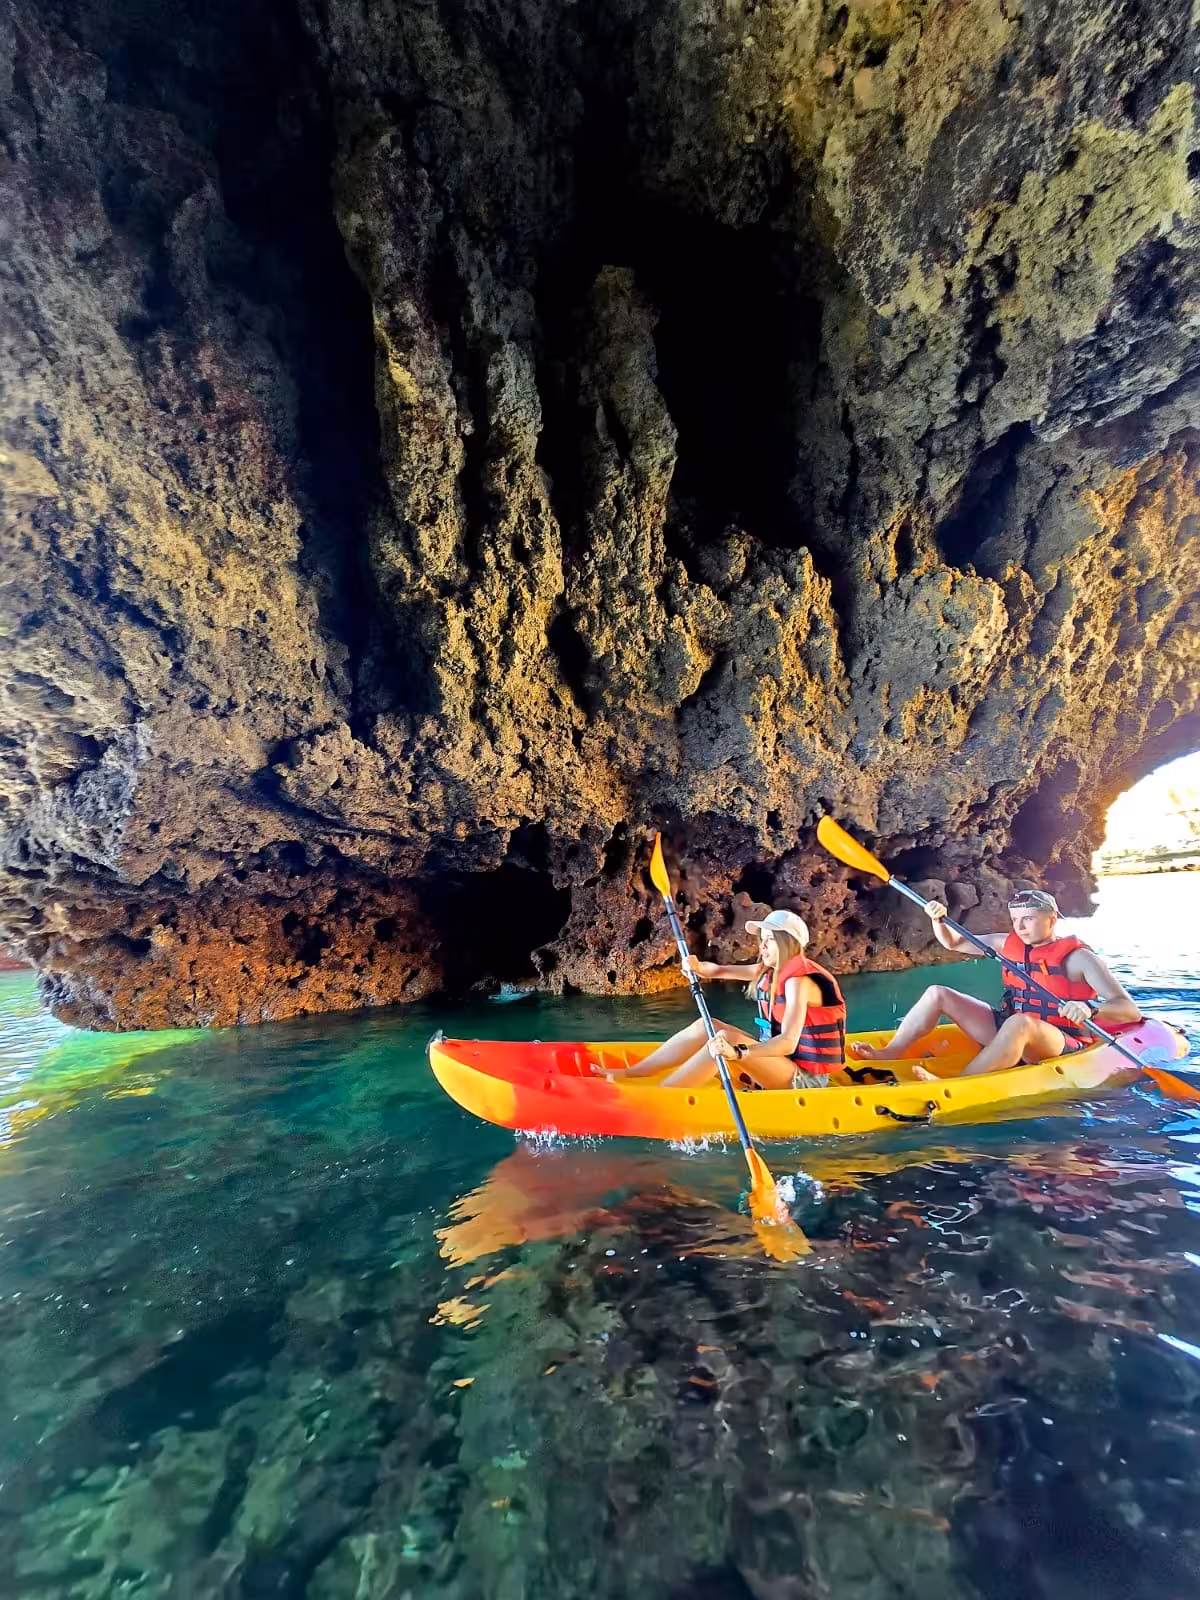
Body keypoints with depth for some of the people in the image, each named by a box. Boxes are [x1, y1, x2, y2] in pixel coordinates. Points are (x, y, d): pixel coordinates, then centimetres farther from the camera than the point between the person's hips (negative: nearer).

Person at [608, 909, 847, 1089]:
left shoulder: (799, 980, -19)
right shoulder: (770, 971, 7)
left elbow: (788, 1043, -31)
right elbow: (719, 971, 6)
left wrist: (737, 1052, -44)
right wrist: (698, 967, -17)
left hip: (805, 1081, -9)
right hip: (778, 1065, 9)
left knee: (728, 1038, -28)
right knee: (706, 1026, -5)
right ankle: (628, 1073, -6)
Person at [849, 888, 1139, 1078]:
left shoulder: (1078, 957, -11)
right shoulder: (1009, 944, 7)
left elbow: (1130, 1011, -19)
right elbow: (953, 943, 14)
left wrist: (1090, 1008, -40)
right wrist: (939, 920, -7)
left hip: (1061, 1045, -7)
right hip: (1009, 1033, 7)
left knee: (1018, 1023, -43)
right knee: (938, 993, -1)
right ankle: (889, 1055, -12)